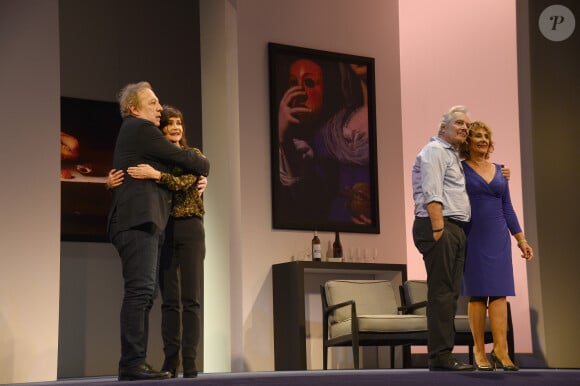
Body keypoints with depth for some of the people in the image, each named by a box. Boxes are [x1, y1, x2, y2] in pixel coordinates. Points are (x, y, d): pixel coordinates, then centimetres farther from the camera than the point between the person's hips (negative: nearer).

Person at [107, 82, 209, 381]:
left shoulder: (131, 132, 26)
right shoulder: (142, 129, -3)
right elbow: (181, 157, -3)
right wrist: (204, 165, 17)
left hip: (142, 223, 10)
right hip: (138, 220, -10)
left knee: (143, 294, 5)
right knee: (140, 291, -16)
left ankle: (135, 363, 3)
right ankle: (132, 364, -20)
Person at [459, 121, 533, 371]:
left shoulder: (499, 171, 13)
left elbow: (507, 208, 15)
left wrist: (522, 240, 10)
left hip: (497, 237, 4)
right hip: (472, 237, -4)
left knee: (499, 292, -3)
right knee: (477, 293, -1)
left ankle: (501, 350, -5)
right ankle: (479, 351, 5)